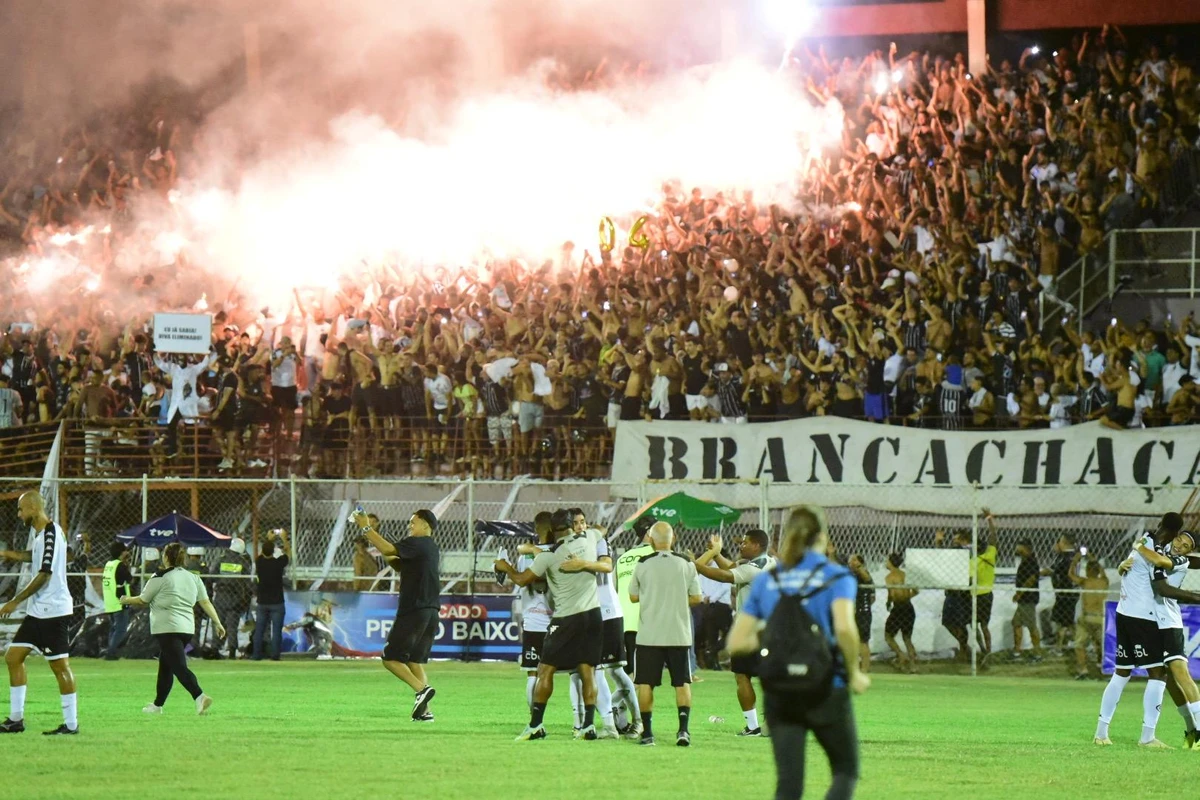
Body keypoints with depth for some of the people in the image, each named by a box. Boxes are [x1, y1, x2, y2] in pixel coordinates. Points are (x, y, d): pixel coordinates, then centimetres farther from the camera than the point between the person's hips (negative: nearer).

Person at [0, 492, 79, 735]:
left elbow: (44, 575, -20)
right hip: (37, 612, 10)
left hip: (52, 611, -10)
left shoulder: (51, 533, -16)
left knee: (60, 665, -5)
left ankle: (71, 724, -1)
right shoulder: (41, 534, 12)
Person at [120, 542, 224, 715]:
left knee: (179, 667, -14)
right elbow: (206, 603, 6)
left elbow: (142, 601, 3)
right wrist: (217, 623, 9)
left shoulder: (160, 579, -7)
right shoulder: (194, 578, 9)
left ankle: (199, 696, -34)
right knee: (165, 666, 20)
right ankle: (158, 704, 30)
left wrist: (126, 600, 22)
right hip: (187, 629, 7)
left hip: (167, 629, -7)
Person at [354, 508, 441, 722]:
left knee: (391, 658, -4)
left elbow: (388, 550, -21)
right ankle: (424, 711, 5)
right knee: (415, 661, 13)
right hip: (430, 612, 9)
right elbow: (399, 565, 23)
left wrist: (366, 528, -14)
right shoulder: (432, 548, 19)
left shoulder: (417, 544, -9)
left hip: (414, 611, -9)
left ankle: (421, 689, -21)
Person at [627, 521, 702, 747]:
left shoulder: (643, 565, -5)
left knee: (645, 683, 6)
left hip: (649, 635, -1)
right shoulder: (686, 564, -2)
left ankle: (647, 732, 4)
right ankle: (683, 729, -4)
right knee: (682, 682, 7)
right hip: (679, 634, 1)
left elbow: (633, 597, 4)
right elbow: (696, 598, 3)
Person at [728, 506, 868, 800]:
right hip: (827, 691, -3)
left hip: (780, 695, 3)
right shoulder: (836, 577, -5)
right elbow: (844, 628, -22)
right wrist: (854, 673, -8)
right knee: (845, 771, 13)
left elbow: (736, 643, 3)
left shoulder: (765, 582, 7)